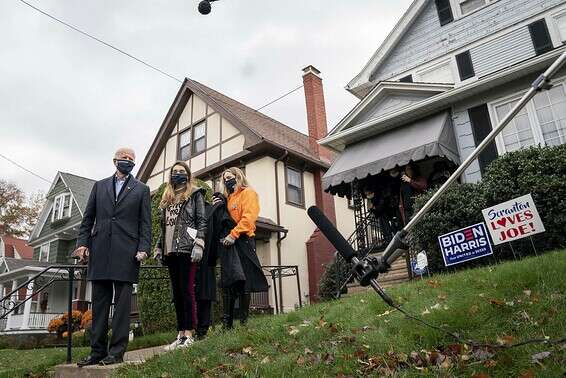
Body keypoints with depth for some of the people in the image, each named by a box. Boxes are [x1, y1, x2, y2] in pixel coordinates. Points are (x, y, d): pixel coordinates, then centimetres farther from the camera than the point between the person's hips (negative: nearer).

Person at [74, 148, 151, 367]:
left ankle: (117, 352, 3)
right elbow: (88, 218, 14)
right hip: (99, 252, 3)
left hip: (126, 253, -3)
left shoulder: (141, 190, 10)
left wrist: (143, 249, -8)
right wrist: (82, 243, 2)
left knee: (122, 303, -2)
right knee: (99, 303, 7)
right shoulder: (99, 186, 18)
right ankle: (97, 351, 14)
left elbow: (145, 223, 4)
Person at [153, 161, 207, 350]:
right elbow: (163, 226, 22)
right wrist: (159, 247, 14)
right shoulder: (167, 198, 21)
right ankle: (180, 334, 13)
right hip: (170, 250, 6)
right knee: (177, 292, 7)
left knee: (187, 290, -7)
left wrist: (198, 245, -14)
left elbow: (202, 221, -3)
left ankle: (189, 334, -3)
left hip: (187, 249, -6)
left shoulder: (195, 194, 5)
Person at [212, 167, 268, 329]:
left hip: (242, 241, -7)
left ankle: (244, 322, -2)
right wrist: (217, 208, 7)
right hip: (227, 243, 7)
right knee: (227, 282, 4)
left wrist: (233, 234, -19)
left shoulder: (248, 193, 4)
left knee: (242, 281, -6)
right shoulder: (227, 199, 25)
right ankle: (227, 323, 7)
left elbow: (248, 217, -10)